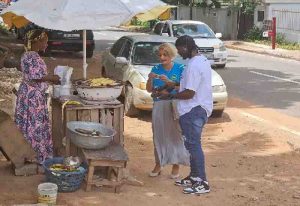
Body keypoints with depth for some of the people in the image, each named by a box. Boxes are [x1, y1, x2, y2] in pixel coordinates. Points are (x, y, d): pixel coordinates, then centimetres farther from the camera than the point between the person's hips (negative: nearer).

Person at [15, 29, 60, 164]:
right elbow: (36, 77, -26)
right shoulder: (32, 57, -19)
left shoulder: (29, 55, 13)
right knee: (37, 125, -3)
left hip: (31, 95, 10)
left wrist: (49, 79, 14)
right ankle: (42, 157, 5)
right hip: (33, 96, -10)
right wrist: (51, 78, -12)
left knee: (32, 125, 14)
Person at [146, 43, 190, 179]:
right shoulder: (156, 69, 8)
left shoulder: (179, 69, 0)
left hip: (175, 106, -3)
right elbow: (149, 90, 8)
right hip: (159, 106, 3)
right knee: (158, 135, 5)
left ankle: (176, 165, 9)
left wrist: (168, 81, -21)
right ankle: (158, 164, 17)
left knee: (175, 134, -3)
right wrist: (150, 79, -10)